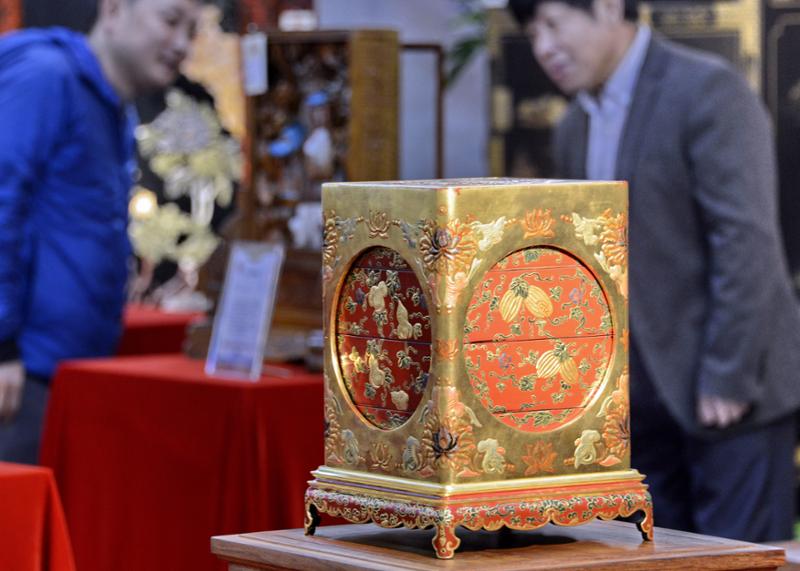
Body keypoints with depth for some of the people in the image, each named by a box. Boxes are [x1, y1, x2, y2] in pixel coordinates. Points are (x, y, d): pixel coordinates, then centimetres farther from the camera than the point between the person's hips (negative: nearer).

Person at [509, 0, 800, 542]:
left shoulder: (708, 92, -12)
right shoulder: (575, 130, 13)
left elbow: (746, 241, -17)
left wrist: (728, 377, -19)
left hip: (731, 395, -7)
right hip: (644, 396, 7)